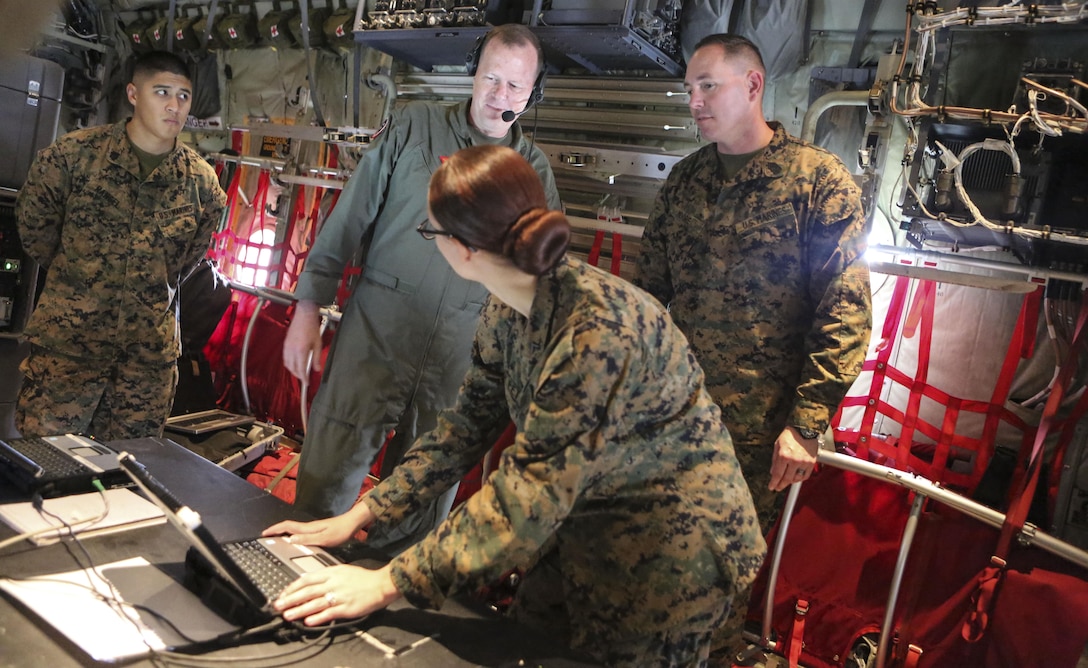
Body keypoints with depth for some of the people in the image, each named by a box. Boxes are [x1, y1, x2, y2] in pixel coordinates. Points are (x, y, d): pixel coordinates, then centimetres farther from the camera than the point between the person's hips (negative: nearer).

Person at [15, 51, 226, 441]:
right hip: (67, 338, -2)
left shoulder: (202, 181, 1)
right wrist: (72, 274, 14)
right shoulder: (73, 154, -6)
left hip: (151, 351, 2)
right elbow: (33, 223, 8)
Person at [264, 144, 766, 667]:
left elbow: (533, 488, -33)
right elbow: (467, 422, 0)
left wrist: (390, 583, -31)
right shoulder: (507, 307, -7)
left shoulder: (596, 327, -33)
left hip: (672, 541, -7)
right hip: (588, 515, 7)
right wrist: (362, 514, -5)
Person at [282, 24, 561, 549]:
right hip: (374, 336, -1)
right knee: (323, 488, 4)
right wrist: (310, 304, -3)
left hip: (459, 364, 2)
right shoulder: (417, 126, 2)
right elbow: (350, 217, 1)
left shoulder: (533, 170, 7)